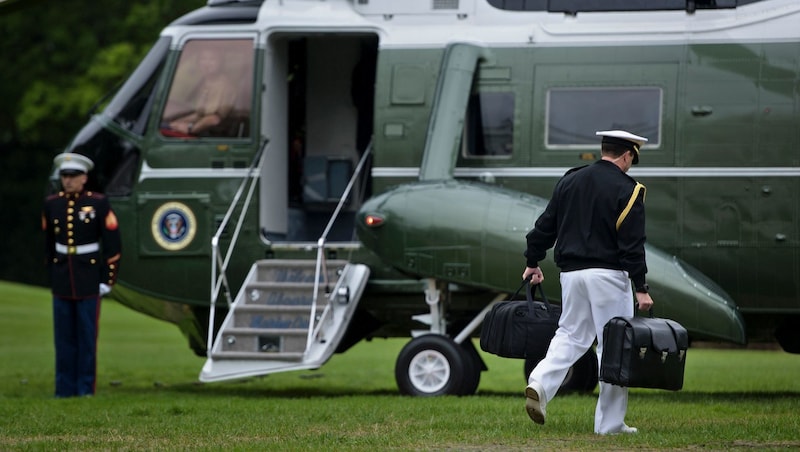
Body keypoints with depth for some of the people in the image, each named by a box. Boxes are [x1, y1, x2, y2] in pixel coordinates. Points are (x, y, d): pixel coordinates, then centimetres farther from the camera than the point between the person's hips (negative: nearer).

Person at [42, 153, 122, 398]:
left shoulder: (99, 203, -6)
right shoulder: (52, 204, 5)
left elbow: (113, 245, -4)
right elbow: (49, 243, 14)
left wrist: (107, 280, -6)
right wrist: (52, 276, 13)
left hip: (89, 281, -3)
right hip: (62, 281, 3)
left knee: (87, 336, 0)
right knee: (64, 337, 5)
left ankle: (86, 388, 6)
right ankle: (65, 389, 11)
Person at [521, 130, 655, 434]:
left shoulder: (569, 181, 9)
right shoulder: (627, 190, -7)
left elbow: (545, 225, 13)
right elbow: (632, 244, -12)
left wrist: (533, 263, 24)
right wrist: (641, 288, -10)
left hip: (571, 272, 5)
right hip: (607, 274, -5)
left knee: (570, 336, 14)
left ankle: (540, 384, -12)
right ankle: (610, 423, 3)